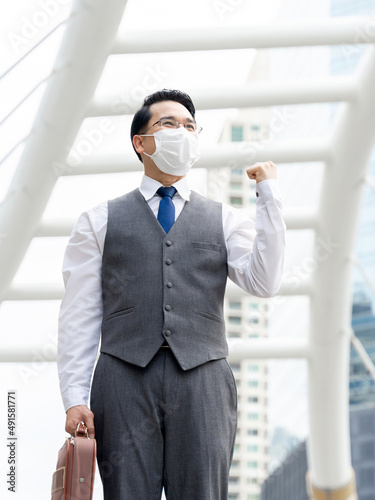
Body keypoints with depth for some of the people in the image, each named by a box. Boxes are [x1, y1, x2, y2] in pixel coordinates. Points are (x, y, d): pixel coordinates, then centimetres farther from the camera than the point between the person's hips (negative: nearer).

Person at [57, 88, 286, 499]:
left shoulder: (226, 220, 16)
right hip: (126, 377, -1)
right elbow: (78, 316, 7)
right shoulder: (99, 221, 13)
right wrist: (74, 399, -3)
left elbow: (264, 283, -1)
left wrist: (268, 195, -1)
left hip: (202, 378, 1)